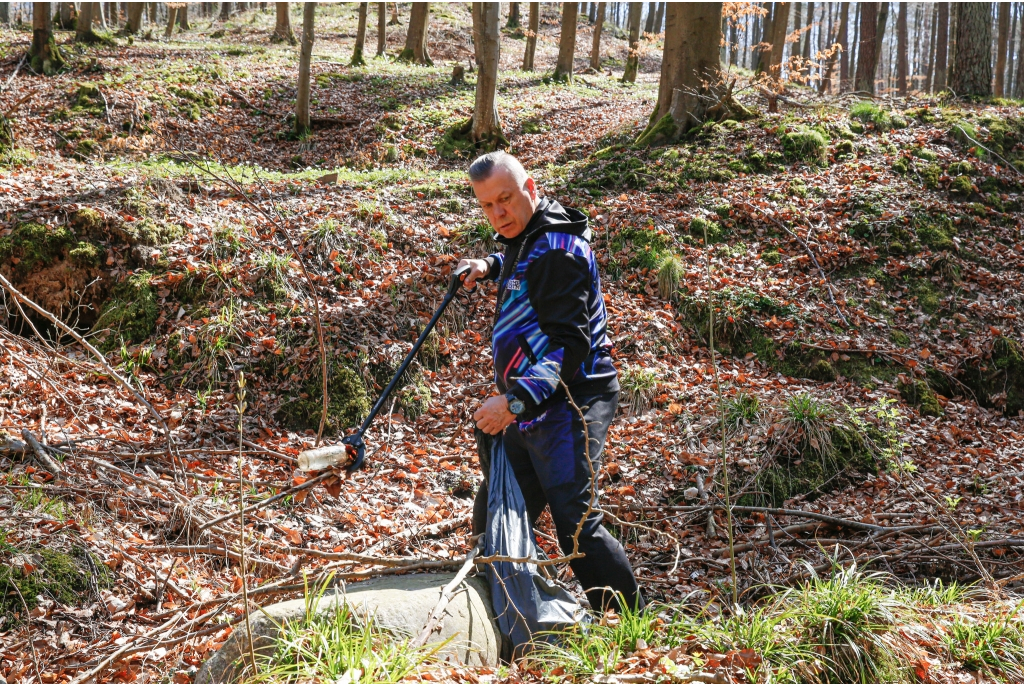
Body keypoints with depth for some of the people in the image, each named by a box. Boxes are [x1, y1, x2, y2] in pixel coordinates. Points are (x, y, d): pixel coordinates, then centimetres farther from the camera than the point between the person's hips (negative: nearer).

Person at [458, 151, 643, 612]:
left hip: (567, 406, -10)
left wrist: (516, 401, -33)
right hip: (528, 411, 10)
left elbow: (569, 344, -25)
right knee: (493, 521, 14)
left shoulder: (557, 250, -18)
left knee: (575, 526, -17)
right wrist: (491, 267, 22)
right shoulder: (524, 238, 14)